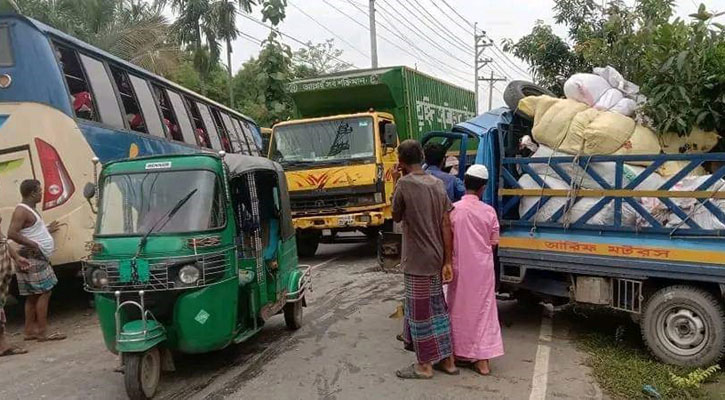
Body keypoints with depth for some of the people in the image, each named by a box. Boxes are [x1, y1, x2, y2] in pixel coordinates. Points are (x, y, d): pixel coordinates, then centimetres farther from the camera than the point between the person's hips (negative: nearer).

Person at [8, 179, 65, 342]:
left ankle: (30, 331, 17)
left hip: (37, 258, 10)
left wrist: (48, 229, 30)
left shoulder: (30, 209, 17)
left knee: (33, 295, 12)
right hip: (32, 258, -10)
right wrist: (33, 245, -23)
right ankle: (42, 332, -7)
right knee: (44, 292, -9)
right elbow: (12, 233, -25)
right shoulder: (21, 211, -14)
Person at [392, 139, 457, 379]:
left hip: (417, 260, -6)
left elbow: (396, 217, 1)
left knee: (419, 312, 4)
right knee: (437, 308, 16)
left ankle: (425, 365, 15)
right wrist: (447, 262, 4)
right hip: (435, 259, 6)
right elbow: (446, 226, 2)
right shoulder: (437, 184, 4)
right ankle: (446, 359, 25)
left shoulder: (404, 184, -14)